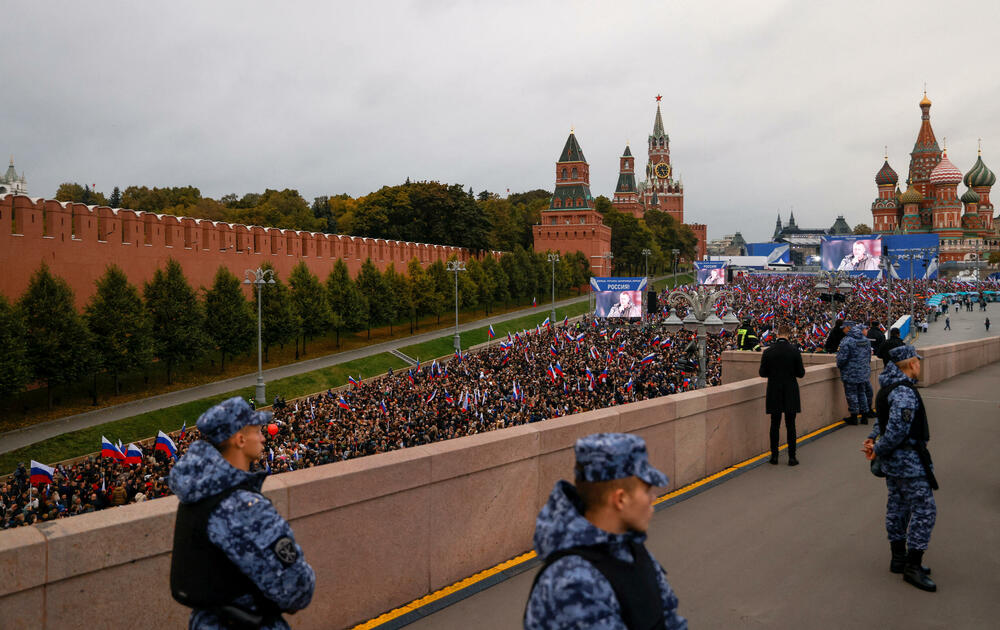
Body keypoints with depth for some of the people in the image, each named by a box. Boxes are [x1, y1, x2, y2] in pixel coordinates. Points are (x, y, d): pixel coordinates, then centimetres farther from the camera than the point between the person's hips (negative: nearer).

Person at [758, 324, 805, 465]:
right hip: (790, 393, -1)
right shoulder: (794, 351, -8)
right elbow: (801, 373, -5)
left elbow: (762, 373, -2)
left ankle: (774, 455, 12)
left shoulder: (768, 351, -6)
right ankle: (792, 457, 6)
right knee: (790, 425, 5)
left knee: (774, 425, 9)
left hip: (774, 393, 1)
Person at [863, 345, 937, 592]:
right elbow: (898, 428, -27)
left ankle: (899, 558, 29)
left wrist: (872, 438, 5)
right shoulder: (905, 392, -23)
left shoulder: (889, 387, 10)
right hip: (909, 460, -10)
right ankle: (913, 566, 0)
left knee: (898, 505, 17)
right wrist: (877, 450, -15)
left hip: (893, 460, 10)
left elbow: (883, 418, 18)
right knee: (924, 509, -4)